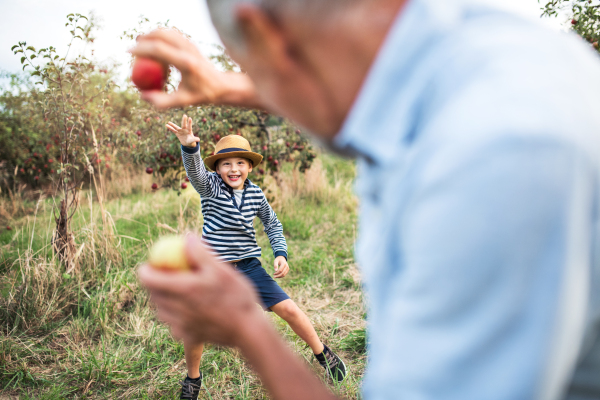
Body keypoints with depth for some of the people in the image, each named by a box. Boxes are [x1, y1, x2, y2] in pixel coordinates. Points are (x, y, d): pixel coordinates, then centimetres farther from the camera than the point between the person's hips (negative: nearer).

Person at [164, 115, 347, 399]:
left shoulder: (255, 194, 0)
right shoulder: (210, 188, -9)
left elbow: (273, 224, 16)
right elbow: (195, 170, -32)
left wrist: (280, 253, 1)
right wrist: (189, 147, -54)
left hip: (248, 266, 2)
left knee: (288, 309, -4)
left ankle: (323, 355, 22)